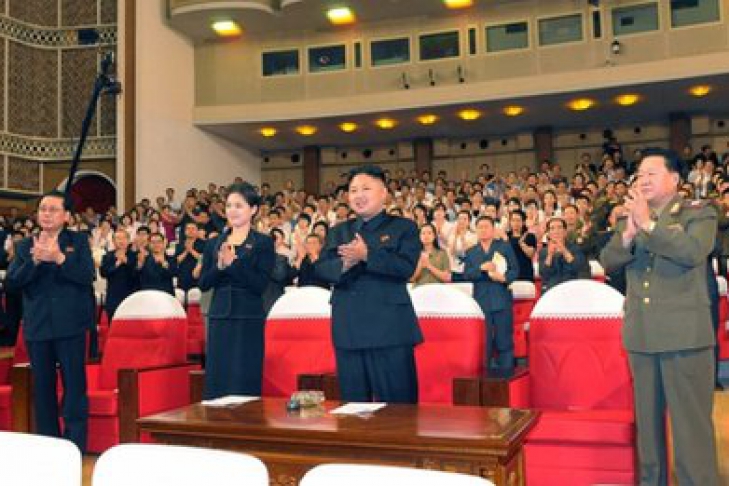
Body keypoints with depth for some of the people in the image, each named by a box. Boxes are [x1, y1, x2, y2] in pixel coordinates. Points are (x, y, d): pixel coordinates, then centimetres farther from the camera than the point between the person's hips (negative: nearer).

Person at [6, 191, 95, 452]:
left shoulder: (79, 241, 3)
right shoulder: (25, 246, 9)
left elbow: (88, 276, -10)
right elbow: (12, 282, -2)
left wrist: (59, 258, -22)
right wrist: (34, 261, -17)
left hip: (70, 325, -3)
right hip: (37, 326, 3)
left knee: (75, 386, -1)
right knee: (42, 388, 11)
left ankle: (76, 446, 6)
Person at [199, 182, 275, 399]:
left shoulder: (263, 243, 0)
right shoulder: (213, 243, 12)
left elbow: (261, 284, -10)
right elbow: (203, 284, 6)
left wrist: (233, 263, -17)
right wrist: (219, 266, -12)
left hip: (249, 320, -4)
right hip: (219, 318, 4)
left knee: (244, 383, 0)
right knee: (216, 380, 7)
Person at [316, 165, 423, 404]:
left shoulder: (404, 228, 3)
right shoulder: (338, 231, 16)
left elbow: (406, 267, -12)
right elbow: (321, 269, 4)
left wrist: (367, 255, -22)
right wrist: (345, 263, -17)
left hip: (390, 329, -4)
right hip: (348, 330, 4)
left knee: (397, 404, 1)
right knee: (353, 404, 11)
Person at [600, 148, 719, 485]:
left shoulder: (699, 213, -1)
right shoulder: (631, 218, 14)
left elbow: (693, 252, -20)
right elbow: (607, 261, 2)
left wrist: (648, 224, -22)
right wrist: (628, 235, -15)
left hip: (684, 333, -5)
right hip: (641, 334, 5)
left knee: (690, 422, -3)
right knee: (647, 418, 15)